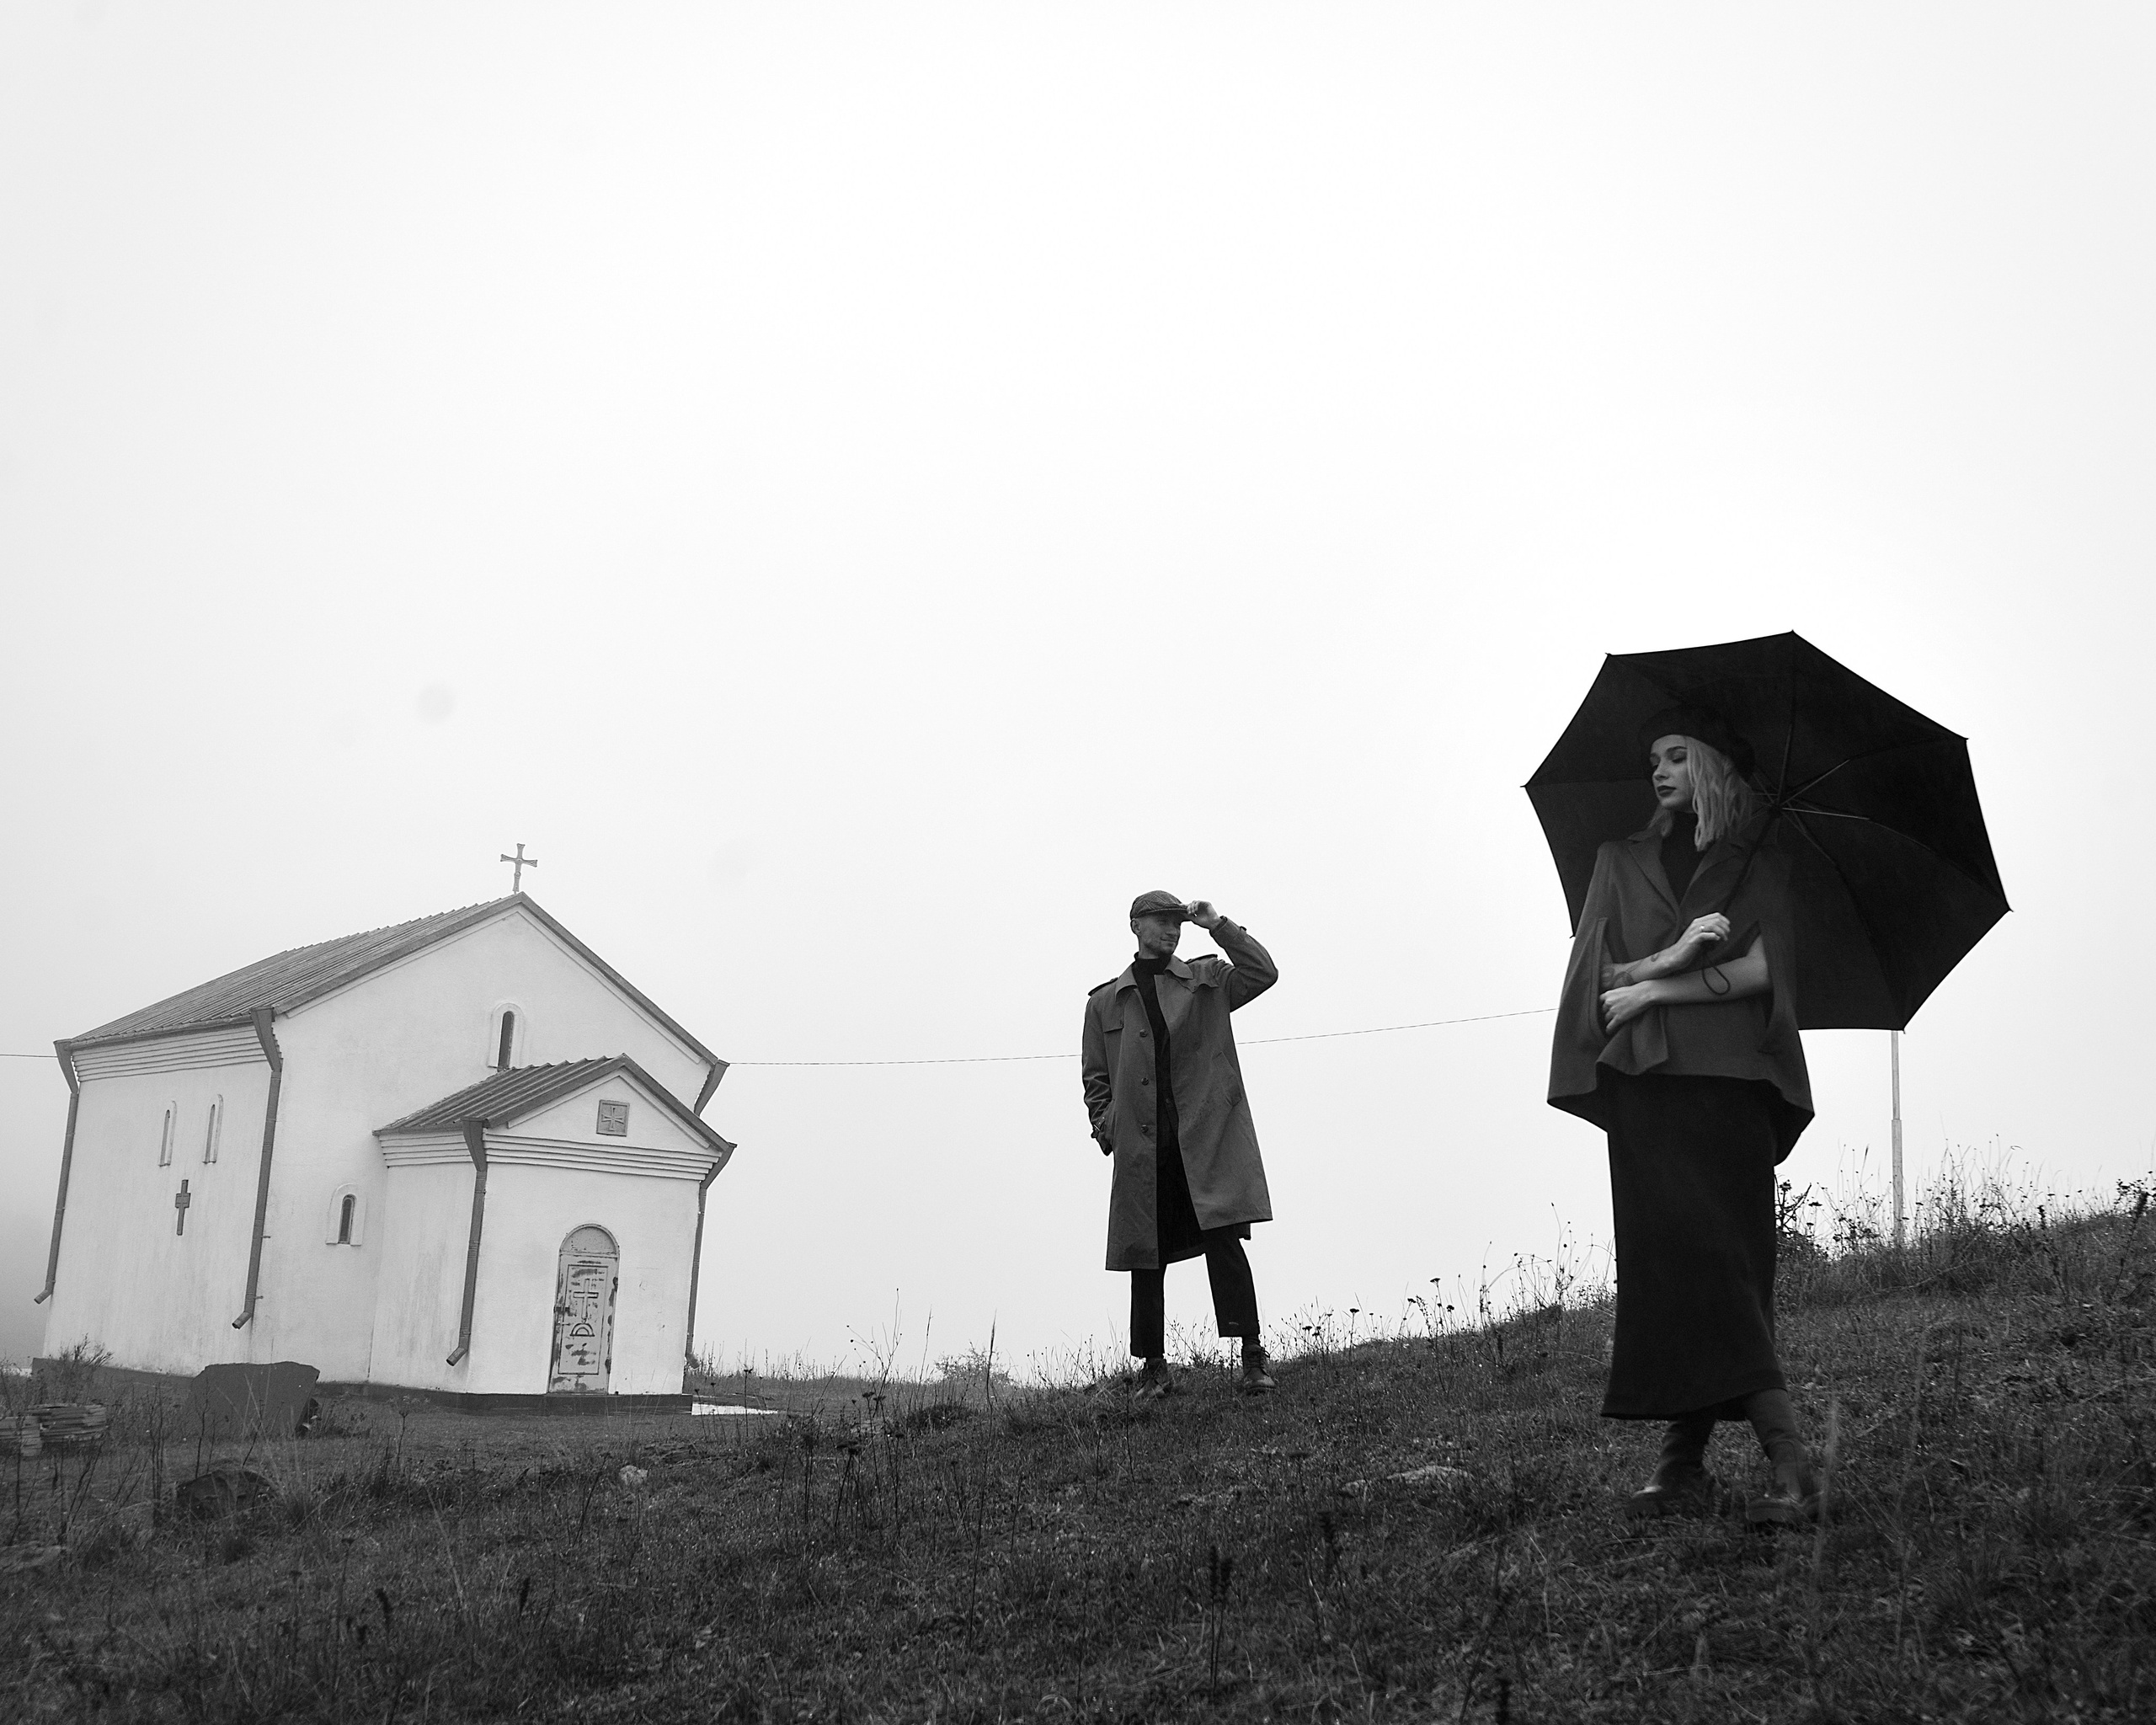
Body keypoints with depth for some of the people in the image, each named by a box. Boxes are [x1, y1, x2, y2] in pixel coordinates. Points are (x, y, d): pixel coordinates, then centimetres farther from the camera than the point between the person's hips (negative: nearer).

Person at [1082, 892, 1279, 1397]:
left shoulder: (1206, 981, 14)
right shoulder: (1104, 1001, 16)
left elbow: (1263, 974, -1)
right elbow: (1096, 1076, 18)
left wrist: (1219, 927, -1)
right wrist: (1105, 1127, 4)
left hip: (1209, 1135, -1)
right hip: (1141, 1146, 1)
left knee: (1223, 1238, -12)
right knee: (1146, 1255, 3)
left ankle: (1253, 1359, -9)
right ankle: (1154, 1367, 13)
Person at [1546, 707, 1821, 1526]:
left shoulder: (1759, 867, 13)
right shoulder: (1620, 861, 20)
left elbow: (1762, 970, -2)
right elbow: (1598, 972, 8)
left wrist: (1651, 990, -6)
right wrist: (1674, 955, -9)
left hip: (1728, 1084, -2)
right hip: (1645, 1087, 2)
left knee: (1711, 1261, -13)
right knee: (1674, 1258, -7)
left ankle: (1684, 1464, -14)